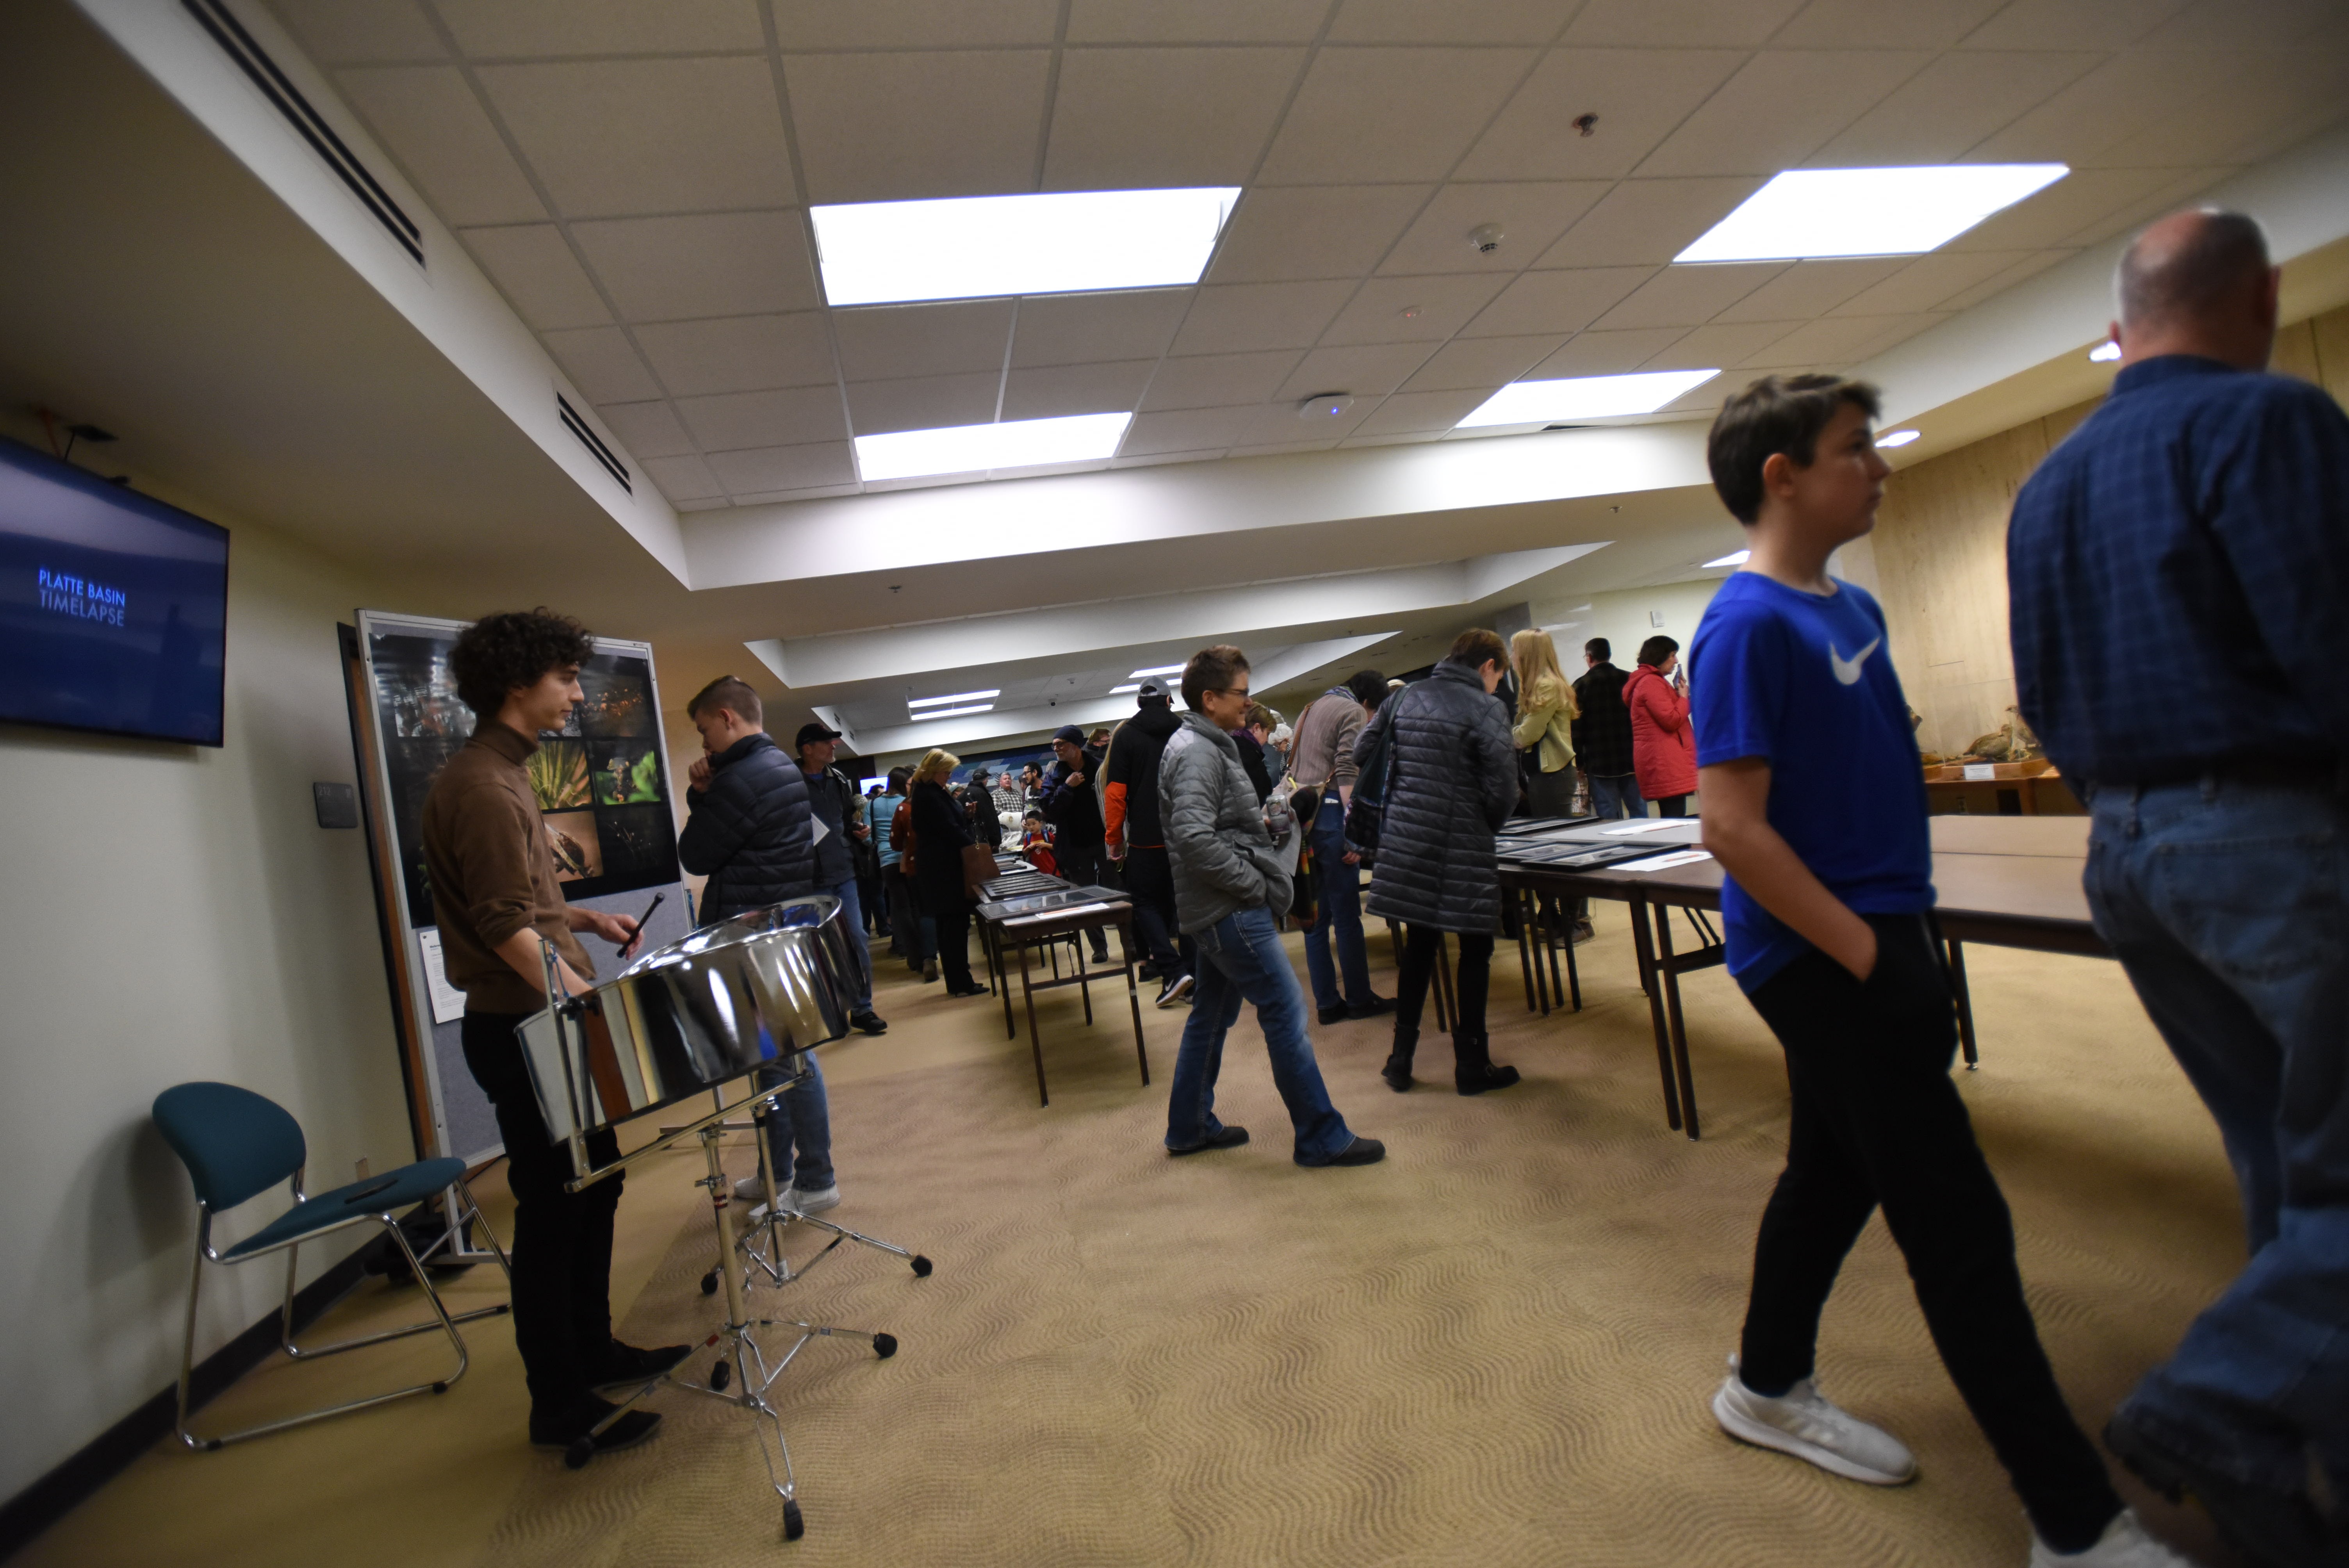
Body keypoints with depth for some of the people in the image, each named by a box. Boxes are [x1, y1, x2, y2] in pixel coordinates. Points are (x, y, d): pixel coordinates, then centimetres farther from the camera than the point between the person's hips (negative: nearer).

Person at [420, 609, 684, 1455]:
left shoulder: (503, 773, 13)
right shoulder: (482, 786, -18)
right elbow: (506, 927, -25)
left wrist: (588, 919, 13)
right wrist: (592, 1004, -26)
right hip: (524, 1028, -10)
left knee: (595, 1185, 18)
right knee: (553, 1210, 0)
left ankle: (594, 1349, 34)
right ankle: (561, 1406, 15)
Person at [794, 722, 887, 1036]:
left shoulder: (839, 780, 10)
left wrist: (858, 829, 4)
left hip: (844, 873, 5)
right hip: (812, 880, -5)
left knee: (858, 940, 5)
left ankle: (862, 1008, 16)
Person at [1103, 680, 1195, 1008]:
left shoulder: (1125, 736, -2)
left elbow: (1116, 792, -8)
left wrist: (1113, 838, 0)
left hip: (1147, 839, -3)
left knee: (1145, 902, 7)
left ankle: (1173, 971, -8)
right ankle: (1191, 976, 12)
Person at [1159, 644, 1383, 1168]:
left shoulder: (1206, 746, 16)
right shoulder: (1196, 753, -17)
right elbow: (1195, 838, -28)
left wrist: (1270, 824, 7)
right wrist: (1254, 884, -19)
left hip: (1222, 910, 11)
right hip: (1231, 910, -11)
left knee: (1212, 1016, 17)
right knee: (1287, 1014, -5)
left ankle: (1189, 1128, 28)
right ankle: (1322, 1138, 4)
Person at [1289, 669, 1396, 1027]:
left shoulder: (1311, 709, 23)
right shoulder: (1354, 713, -3)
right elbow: (1347, 774, -15)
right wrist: (1354, 833, -18)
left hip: (1301, 815, 8)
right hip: (1329, 815, -8)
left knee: (1315, 917, 9)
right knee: (1347, 916, 0)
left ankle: (1327, 1004, 13)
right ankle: (1359, 999, 9)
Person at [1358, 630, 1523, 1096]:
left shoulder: (1404, 698, 9)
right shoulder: (1485, 709, -9)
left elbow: (1361, 752, 11)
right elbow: (1502, 788, -13)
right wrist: (1488, 827, 7)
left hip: (1406, 842, 6)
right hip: (1461, 847, -5)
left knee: (1419, 945, 16)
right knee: (1475, 951, 9)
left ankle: (1401, 1061, 20)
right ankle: (1471, 1066, 17)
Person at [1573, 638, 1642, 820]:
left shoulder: (1581, 686, -5)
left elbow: (1576, 729, -6)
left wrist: (1579, 763, 1)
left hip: (1600, 764, -3)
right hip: (1632, 760, 3)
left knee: (1609, 818, 1)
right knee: (1639, 814, 10)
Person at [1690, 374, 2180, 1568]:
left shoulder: (1851, 607, 12)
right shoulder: (1749, 624, -17)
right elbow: (1733, 828, -23)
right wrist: (1873, 960, -20)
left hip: (1869, 939, 10)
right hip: (1821, 961, -10)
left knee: (1836, 1175, 20)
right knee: (1958, 1226, -1)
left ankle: (1768, 1389, 40)